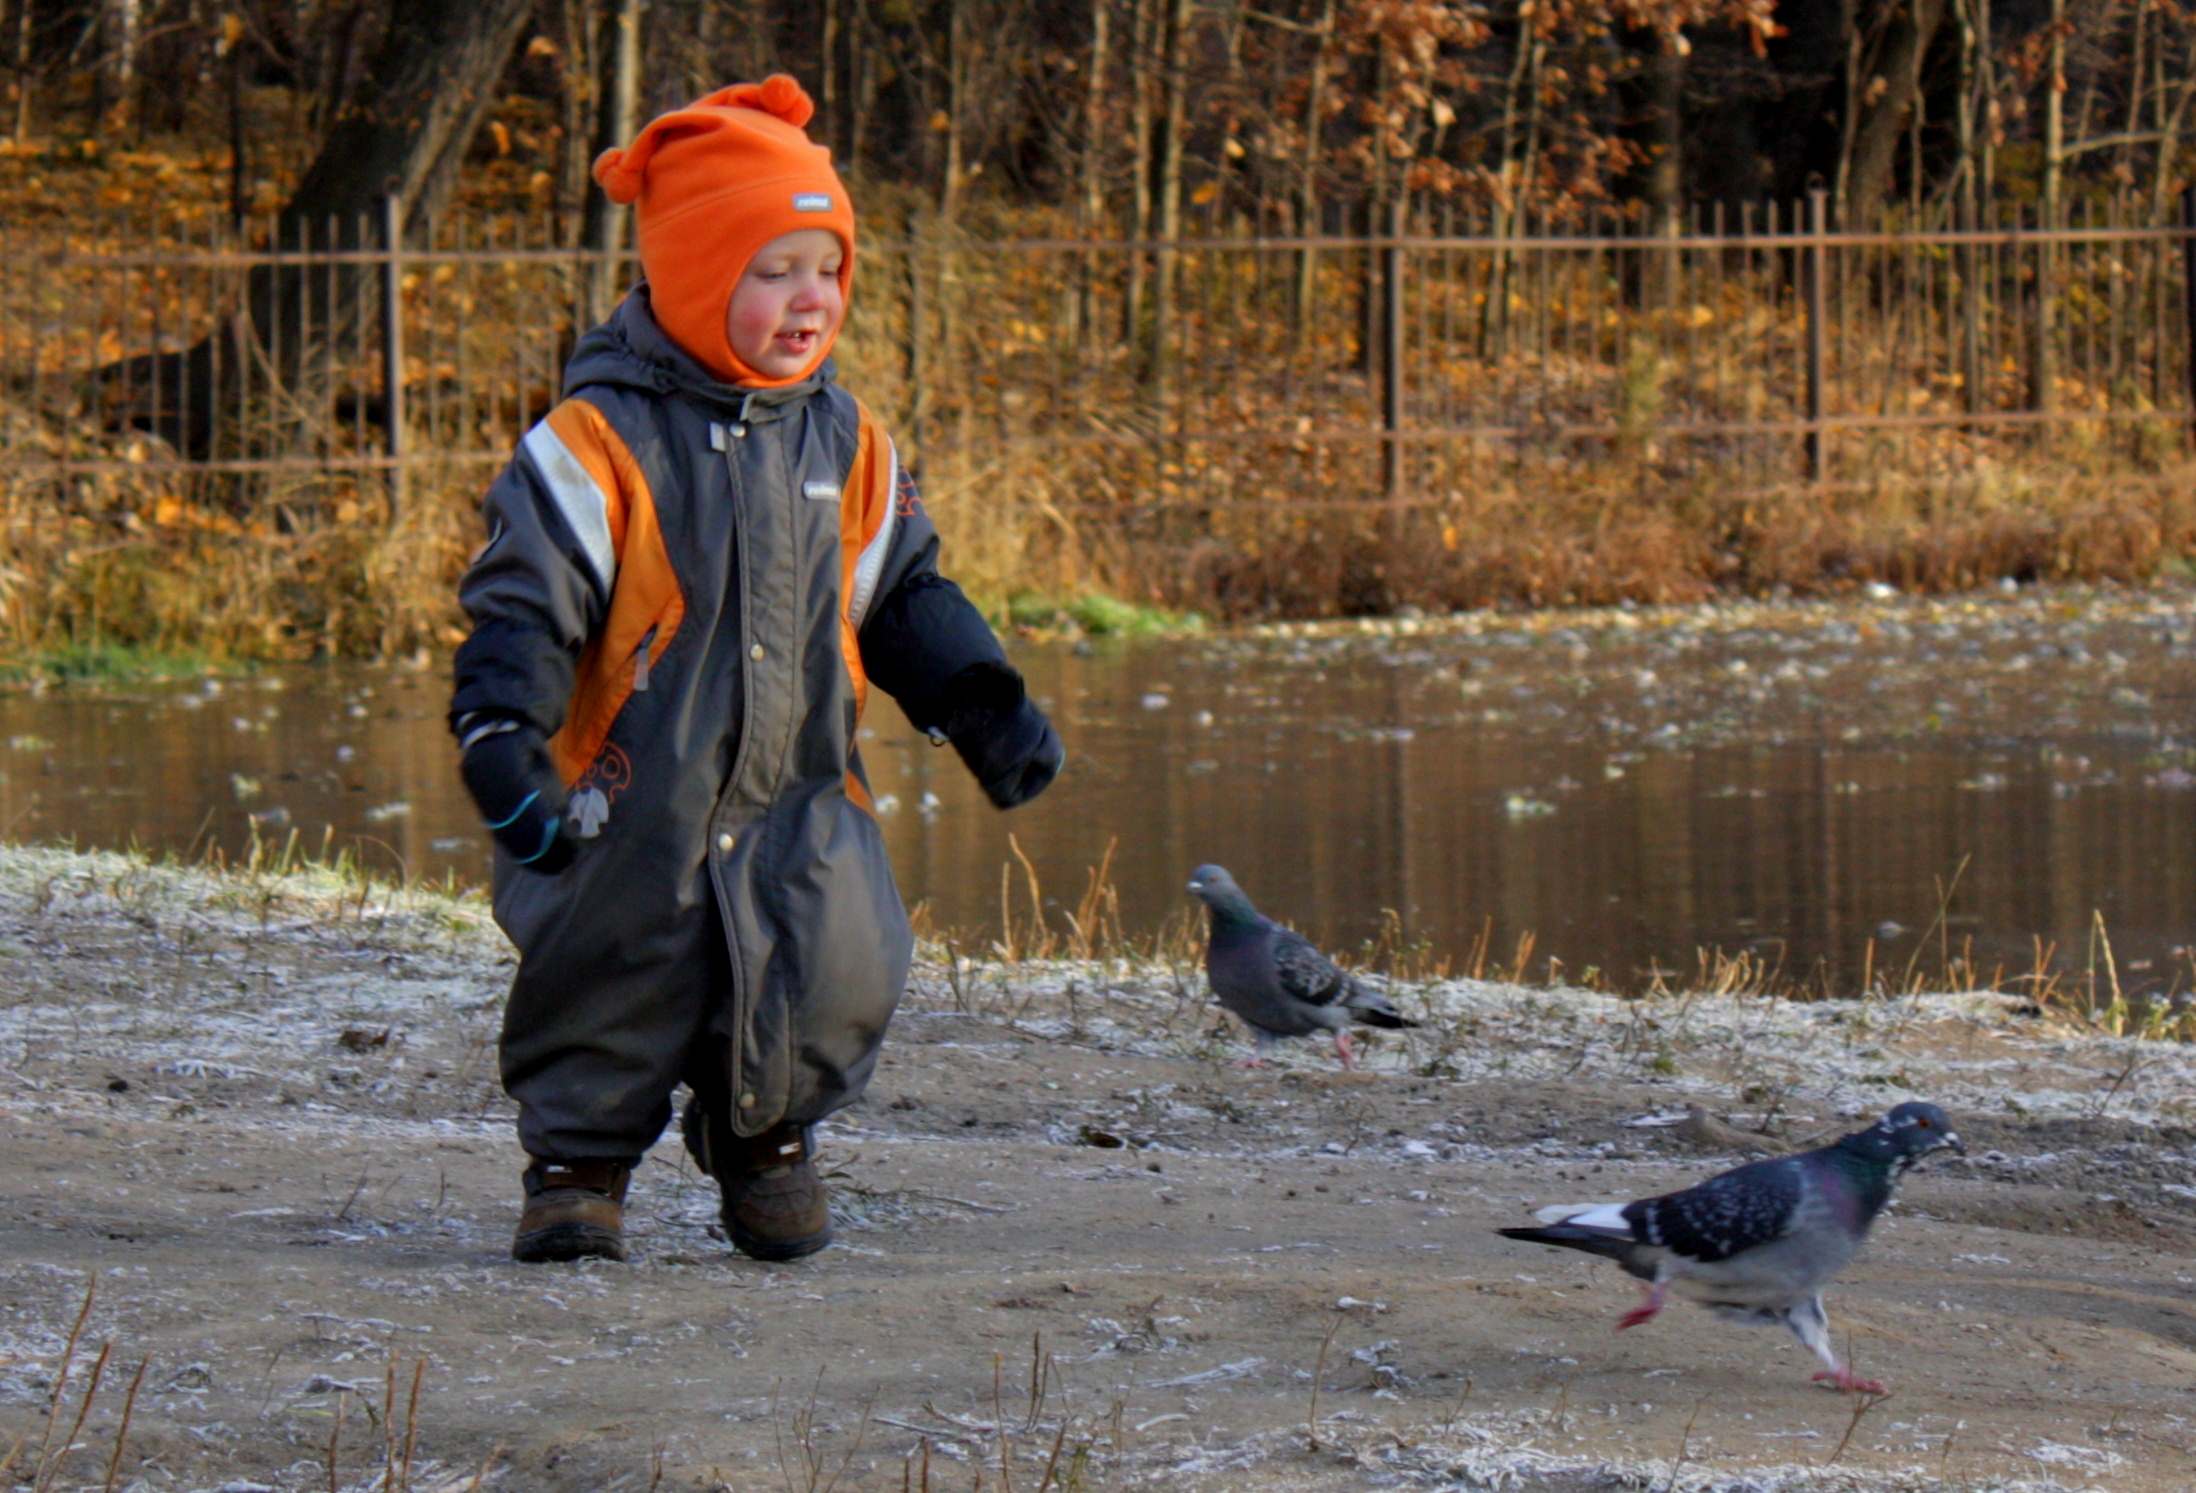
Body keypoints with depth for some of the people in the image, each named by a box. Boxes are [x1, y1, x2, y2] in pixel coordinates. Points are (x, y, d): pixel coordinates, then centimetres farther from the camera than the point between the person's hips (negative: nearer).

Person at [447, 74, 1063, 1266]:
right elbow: (524, 604, -14)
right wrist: (504, 737, -28)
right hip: (628, 815, -4)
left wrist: (983, 708, 11)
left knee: (839, 980, -7)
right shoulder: (602, 443, -10)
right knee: (618, 986, -2)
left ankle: (763, 1133, 22)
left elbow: (903, 595, 20)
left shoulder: (843, 444, 9)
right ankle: (579, 1161, 25)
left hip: (798, 806, 4)